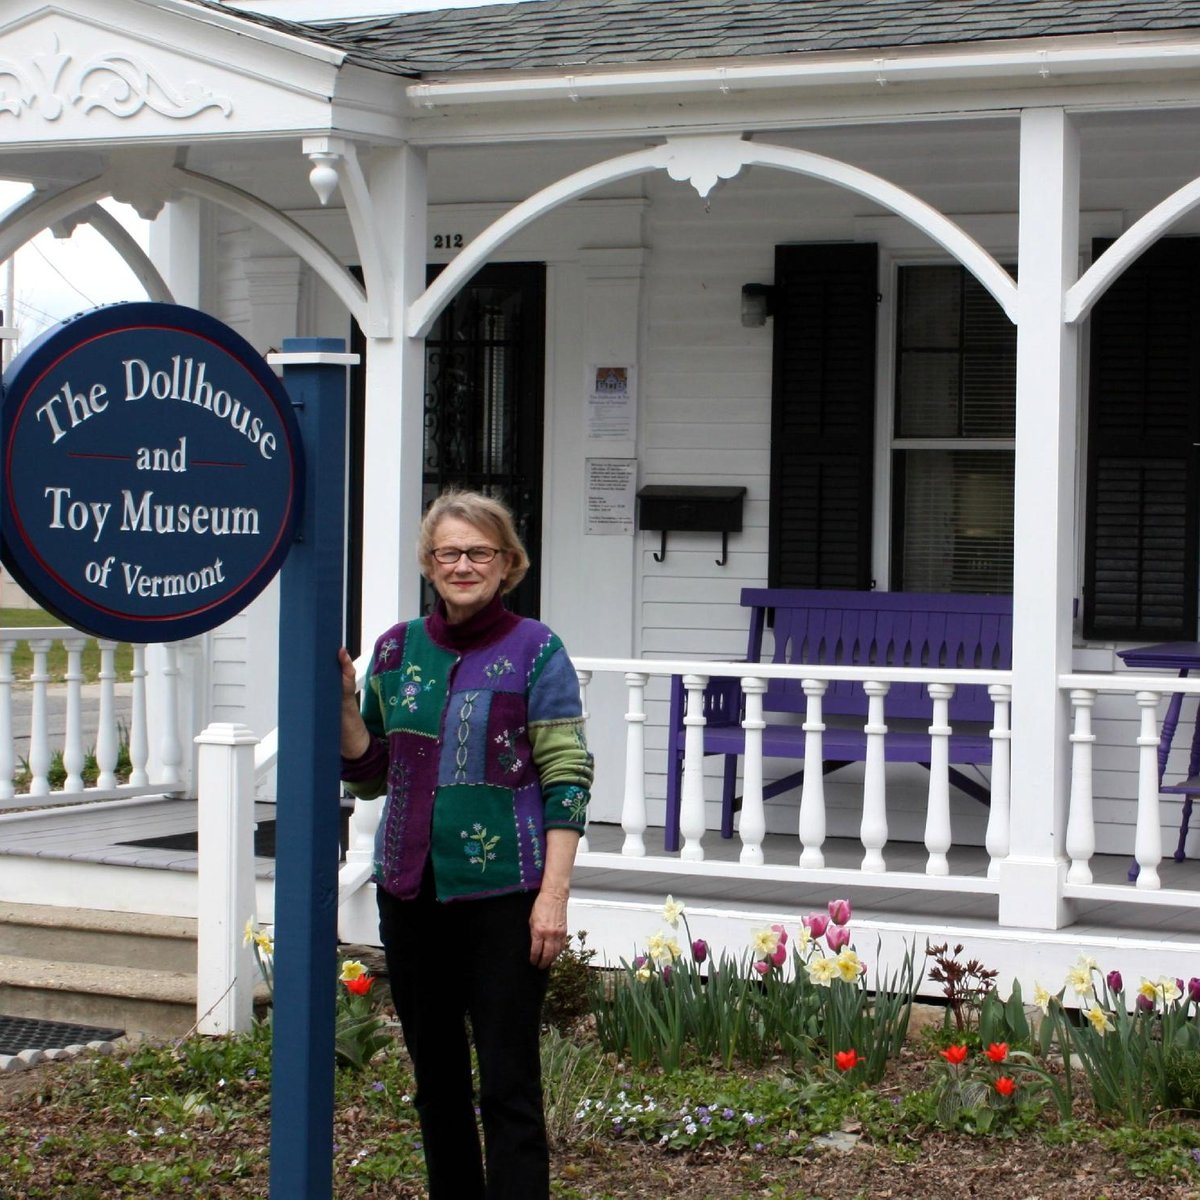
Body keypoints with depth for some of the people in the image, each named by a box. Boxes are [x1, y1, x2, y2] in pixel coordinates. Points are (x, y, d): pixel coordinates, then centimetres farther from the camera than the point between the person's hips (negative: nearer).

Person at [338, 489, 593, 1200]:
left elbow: (568, 780, -8)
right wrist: (344, 701, -3)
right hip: (411, 892, 5)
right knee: (435, 1076, 14)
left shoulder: (534, 652, -5)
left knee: (508, 1083, -4)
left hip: (502, 895, -5)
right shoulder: (398, 649, 8)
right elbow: (369, 774, 13)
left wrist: (554, 894, -15)